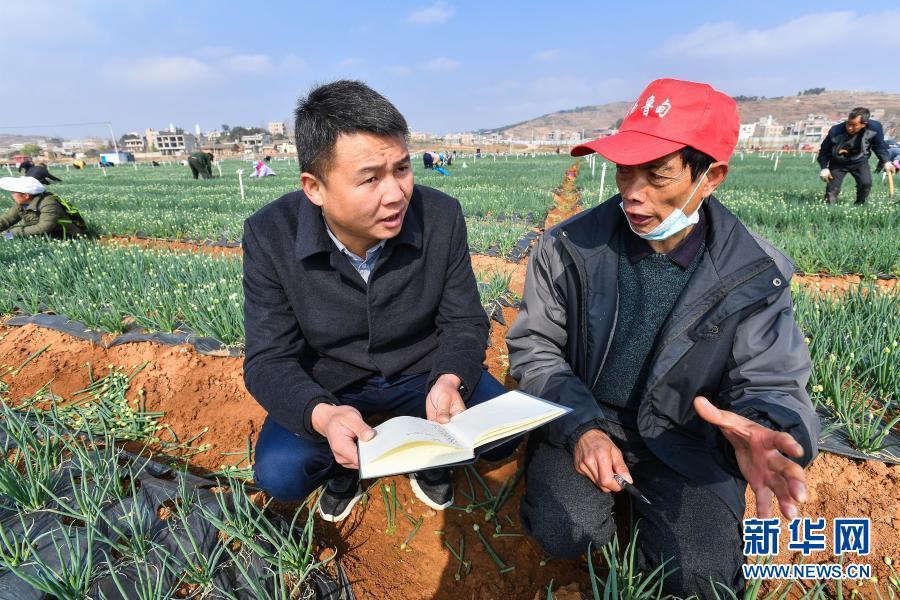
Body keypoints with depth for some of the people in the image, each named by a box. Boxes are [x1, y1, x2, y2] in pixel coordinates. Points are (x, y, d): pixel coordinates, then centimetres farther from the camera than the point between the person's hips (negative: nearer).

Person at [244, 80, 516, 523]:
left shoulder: (441, 216, -19)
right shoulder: (270, 235, -20)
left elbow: (464, 323, -10)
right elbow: (270, 360, -18)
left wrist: (449, 381, -33)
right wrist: (321, 415, -40)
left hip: (424, 368, 1)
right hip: (329, 384, 0)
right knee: (278, 473, -23)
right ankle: (345, 466, 13)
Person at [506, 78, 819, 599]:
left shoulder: (757, 275, -12)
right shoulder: (569, 247, -13)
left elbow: (773, 384, -9)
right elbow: (535, 349, -6)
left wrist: (762, 431, -35)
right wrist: (582, 427, -21)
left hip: (682, 435, 1)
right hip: (581, 417, 0)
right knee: (564, 534, -21)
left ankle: (644, 500, 17)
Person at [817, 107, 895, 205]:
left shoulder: (875, 128, -22)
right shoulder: (836, 131, -28)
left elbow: (880, 146, -3)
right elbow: (824, 150, -11)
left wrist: (886, 162, -11)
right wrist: (824, 168, -17)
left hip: (859, 161, 1)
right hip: (838, 163, -1)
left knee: (866, 183, -18)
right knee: (832, 189, -11)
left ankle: (860, 205, 3)